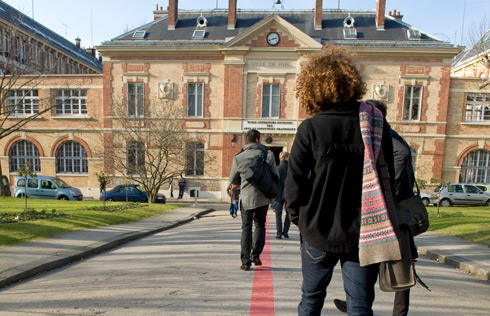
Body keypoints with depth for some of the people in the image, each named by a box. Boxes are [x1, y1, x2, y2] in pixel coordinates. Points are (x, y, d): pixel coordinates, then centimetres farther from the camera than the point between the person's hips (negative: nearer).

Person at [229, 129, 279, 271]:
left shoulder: (238, 158, -7)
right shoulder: (268, 155, -7)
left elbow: (233, 180, 2)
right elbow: (276, 176, -1)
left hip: (246, 198, 0)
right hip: (263, 198, 1)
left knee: (246, 228, 10)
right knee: (260, 225, 21)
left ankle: (245, 261, 9)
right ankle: (255, 255, 17)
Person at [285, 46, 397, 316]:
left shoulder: (310, 129, -14)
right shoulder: (375, 124, -6)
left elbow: (295, 183, -11)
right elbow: (389, 179, 1)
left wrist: (299, 218, 7)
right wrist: (375, 216, 15)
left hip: (320, 233, -1)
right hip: (364, 234, 2)